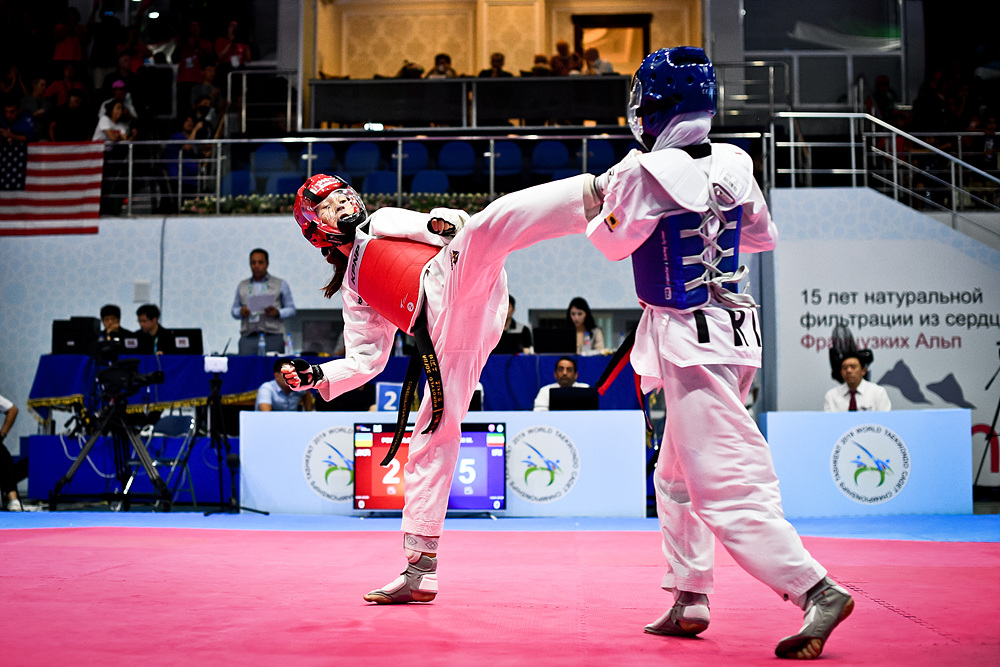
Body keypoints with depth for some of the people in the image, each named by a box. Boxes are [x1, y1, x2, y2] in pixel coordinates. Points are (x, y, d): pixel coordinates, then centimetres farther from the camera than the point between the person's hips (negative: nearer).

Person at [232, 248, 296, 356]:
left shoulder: (281, 284, 12)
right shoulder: (242, 285, 19)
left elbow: (291, 309, 9)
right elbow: (234, 311, 20)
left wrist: (277, 312, -10)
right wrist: (241, 311, -3)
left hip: (273, 338, -2)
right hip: (248, 338, 2)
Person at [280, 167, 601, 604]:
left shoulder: (384, 221, 24)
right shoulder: (354, 290, 33)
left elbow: (452, 227, 7)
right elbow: (365, 360, 31)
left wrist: (442, 224, -18)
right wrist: (314, 376, 16)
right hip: (447, 343, 4)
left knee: (489, 225, -34)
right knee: (431, 442, 4)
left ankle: (595, 191, -50)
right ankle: (419, 570, 12)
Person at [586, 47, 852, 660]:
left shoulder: (647, 172, -16)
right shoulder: (733, 164, 3)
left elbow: (614, 243, 0)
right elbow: (764, 235, 18)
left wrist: (605, 204, 19)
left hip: (691, 339, -8)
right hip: (733, 326, 8)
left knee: (723, 484, -10)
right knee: (677, 476, 20)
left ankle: (817, 591, -17)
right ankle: (690, 600, 24)